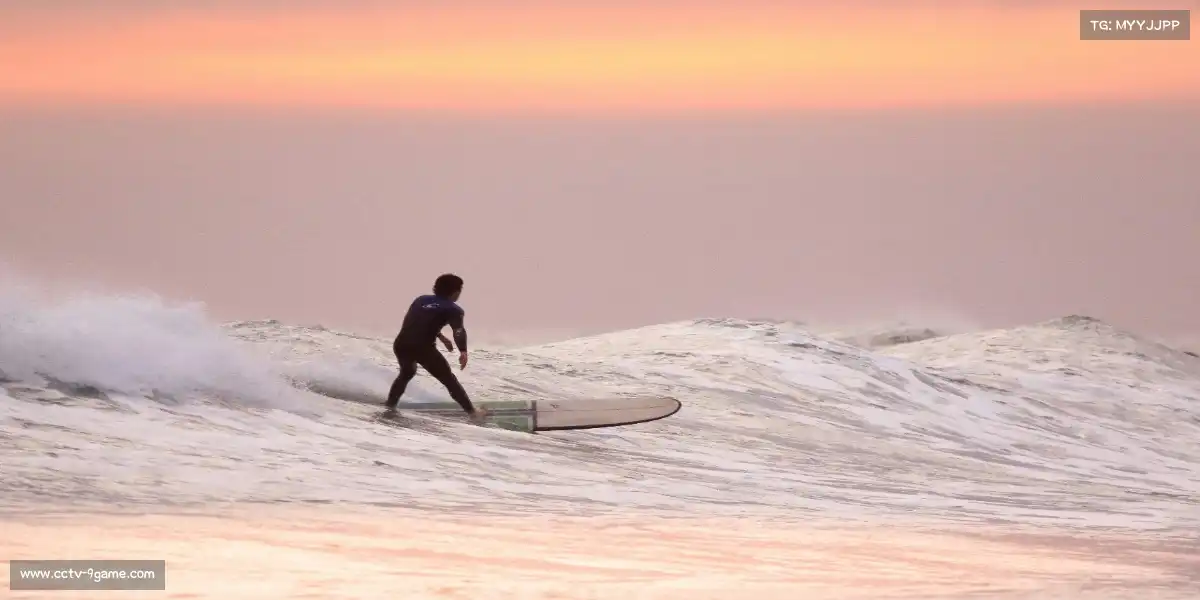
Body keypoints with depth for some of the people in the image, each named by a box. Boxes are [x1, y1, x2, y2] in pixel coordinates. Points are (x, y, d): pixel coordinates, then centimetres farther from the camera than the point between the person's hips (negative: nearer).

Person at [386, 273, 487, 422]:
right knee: (448, 379, 9)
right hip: (423, 347, -5)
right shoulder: (453, 309, 5)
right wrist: (463, 351, -25)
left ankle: (390, 405, 37)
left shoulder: (421, 300, 23)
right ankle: (471, 411, 6)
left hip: (401, 344, 5)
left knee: (407, 373, 36)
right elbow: (458, 330, -13)